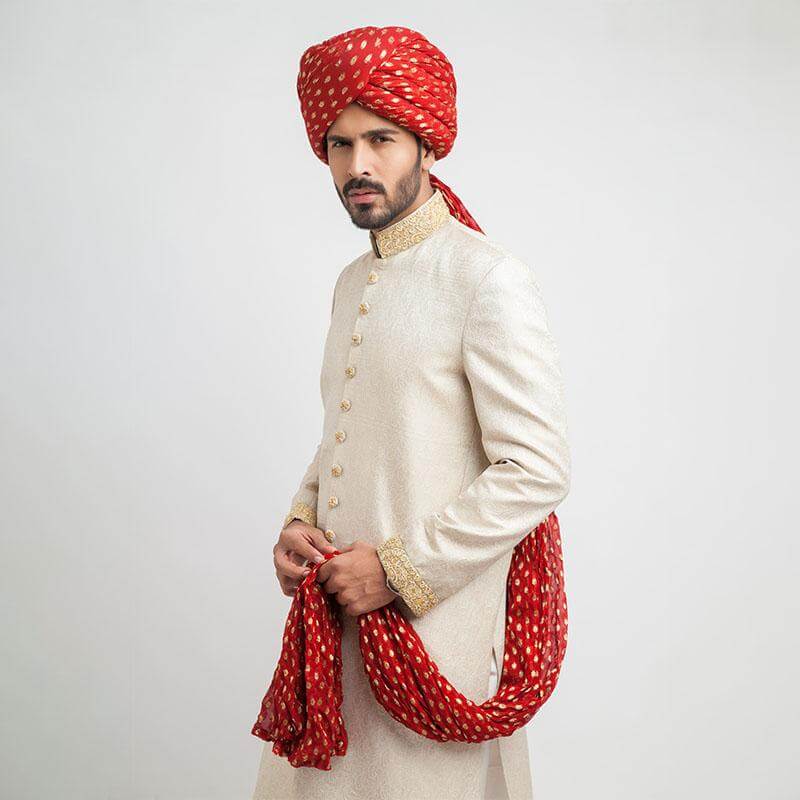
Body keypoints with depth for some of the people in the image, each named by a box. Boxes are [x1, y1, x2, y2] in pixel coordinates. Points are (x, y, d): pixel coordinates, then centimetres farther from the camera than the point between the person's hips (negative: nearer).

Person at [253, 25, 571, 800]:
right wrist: (298, 523, 3)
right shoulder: (352, 283, 12)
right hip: (338, 613, 7)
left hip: (435, 618, -7)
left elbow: (537, 470, -17)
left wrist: (399, 569, -16)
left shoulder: (488, 279, -13)